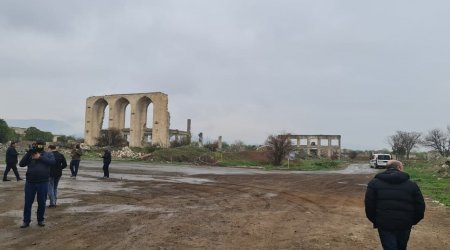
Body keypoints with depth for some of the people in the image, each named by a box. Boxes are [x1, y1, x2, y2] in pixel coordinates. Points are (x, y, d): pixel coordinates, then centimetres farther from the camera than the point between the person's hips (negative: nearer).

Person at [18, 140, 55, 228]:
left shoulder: (48, 154, 5)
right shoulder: (30, 154, 7)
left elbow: (52, 162, -14)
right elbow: (21, 164, -5)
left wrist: (40, 157, -17)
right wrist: (28, 153, -14)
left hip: (43, 183, -1)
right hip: (30, 182, 1)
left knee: (42, 203, 9)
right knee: (28, 203, 7)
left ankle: (40, 220, 23)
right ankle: (26, 221, 19)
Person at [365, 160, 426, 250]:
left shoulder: (374, 183, 1)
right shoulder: (412, 184, 4)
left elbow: (369, 204, -3)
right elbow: (420, 206, 4)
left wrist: (375, 220, 9)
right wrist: (412, 221, 17)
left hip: (384, 225, -2)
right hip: (404, 225, 2)